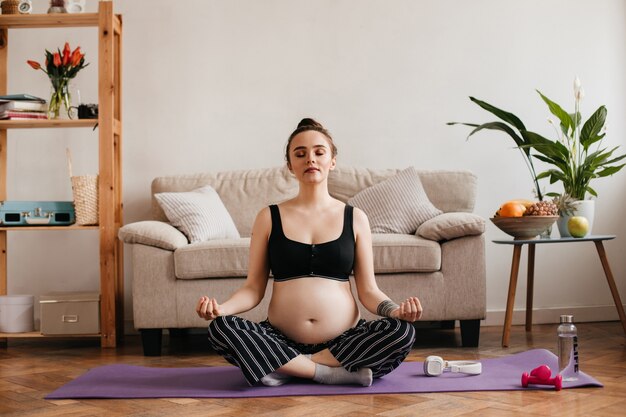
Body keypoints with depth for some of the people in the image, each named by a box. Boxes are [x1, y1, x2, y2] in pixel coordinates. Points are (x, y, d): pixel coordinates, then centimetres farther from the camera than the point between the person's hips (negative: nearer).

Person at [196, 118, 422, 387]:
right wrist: (221, 308, -15)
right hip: (281, 341, 0)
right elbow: (253, 288, 5)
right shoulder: (269, 218, 8)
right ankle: (336, 373, -22)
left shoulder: (355, 218, 8)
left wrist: (395, 310, -15)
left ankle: (285, 369, -18)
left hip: (343, 341, 0)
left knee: (402, 332, -27)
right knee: (220, 328, -27)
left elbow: (368, 289, 6)